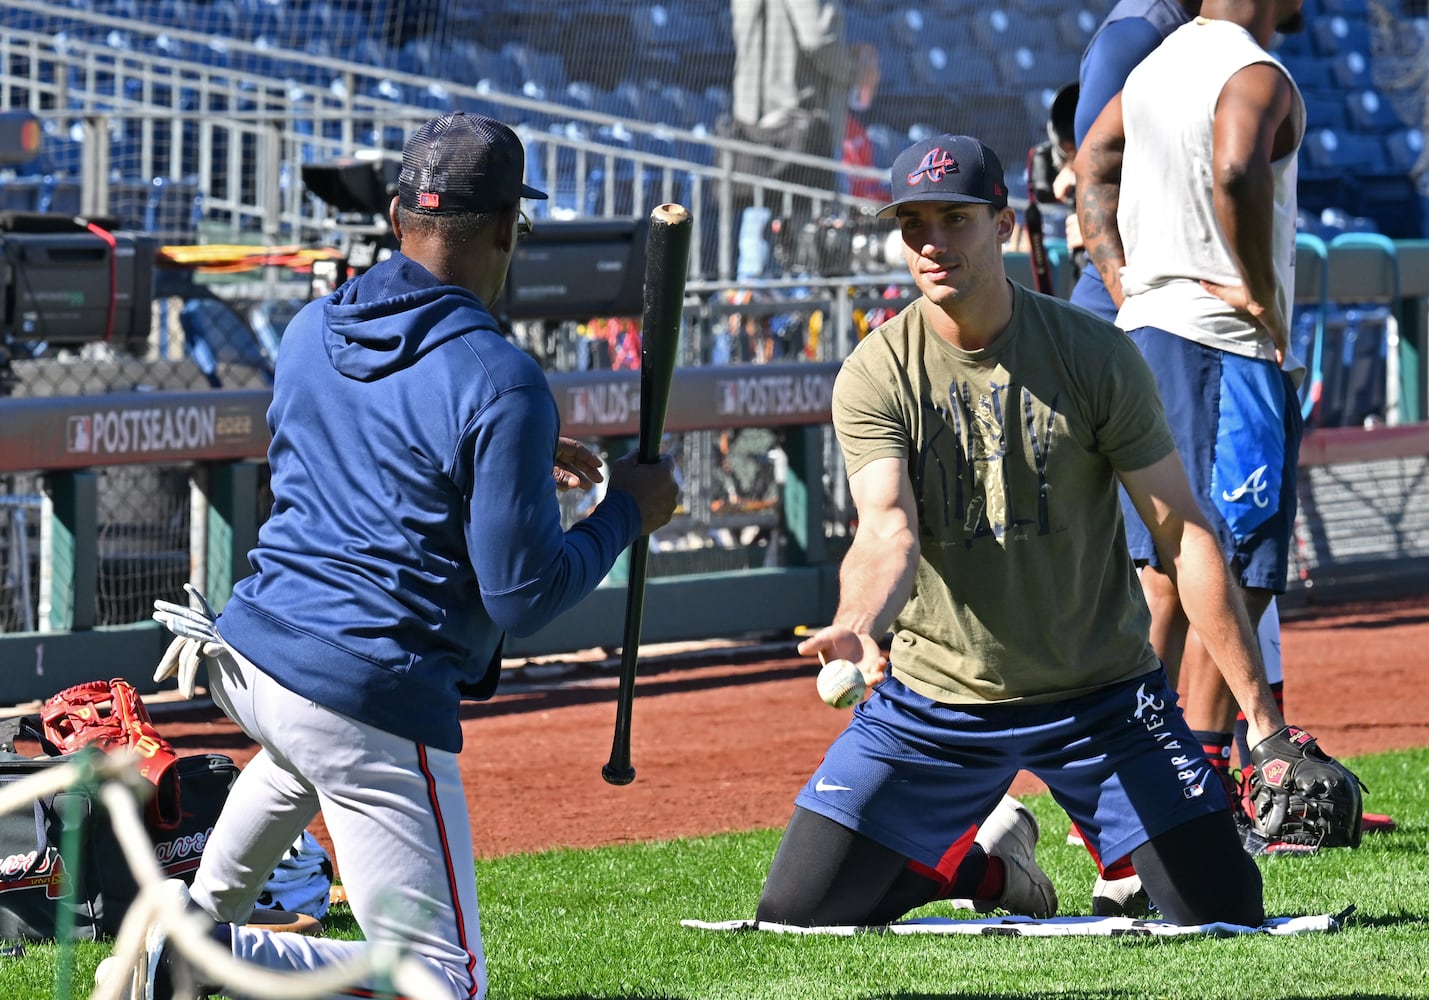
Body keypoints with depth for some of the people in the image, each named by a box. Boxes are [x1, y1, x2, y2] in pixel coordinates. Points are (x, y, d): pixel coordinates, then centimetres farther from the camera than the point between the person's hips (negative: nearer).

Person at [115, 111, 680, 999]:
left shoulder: (311, 330, 7)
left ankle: (204, 915, 42)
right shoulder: (501, 384, -15)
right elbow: (524, 597, -14)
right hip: (373, 700, -8)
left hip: (245, 657, 8)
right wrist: (627, 513, 2)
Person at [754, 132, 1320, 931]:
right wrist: (856, 623, -49)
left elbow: (1183, 531, -9)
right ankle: (981, 858, 25)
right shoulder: (874, 377, -8)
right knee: (797, 914, -6)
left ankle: (1109, 848, 29)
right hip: (934, 698, 1)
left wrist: (1263, 719, -14)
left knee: (1224, 914, -8)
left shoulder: (1097, 355, -9)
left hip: (1100, 692, -1)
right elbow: (888, 532, -24)